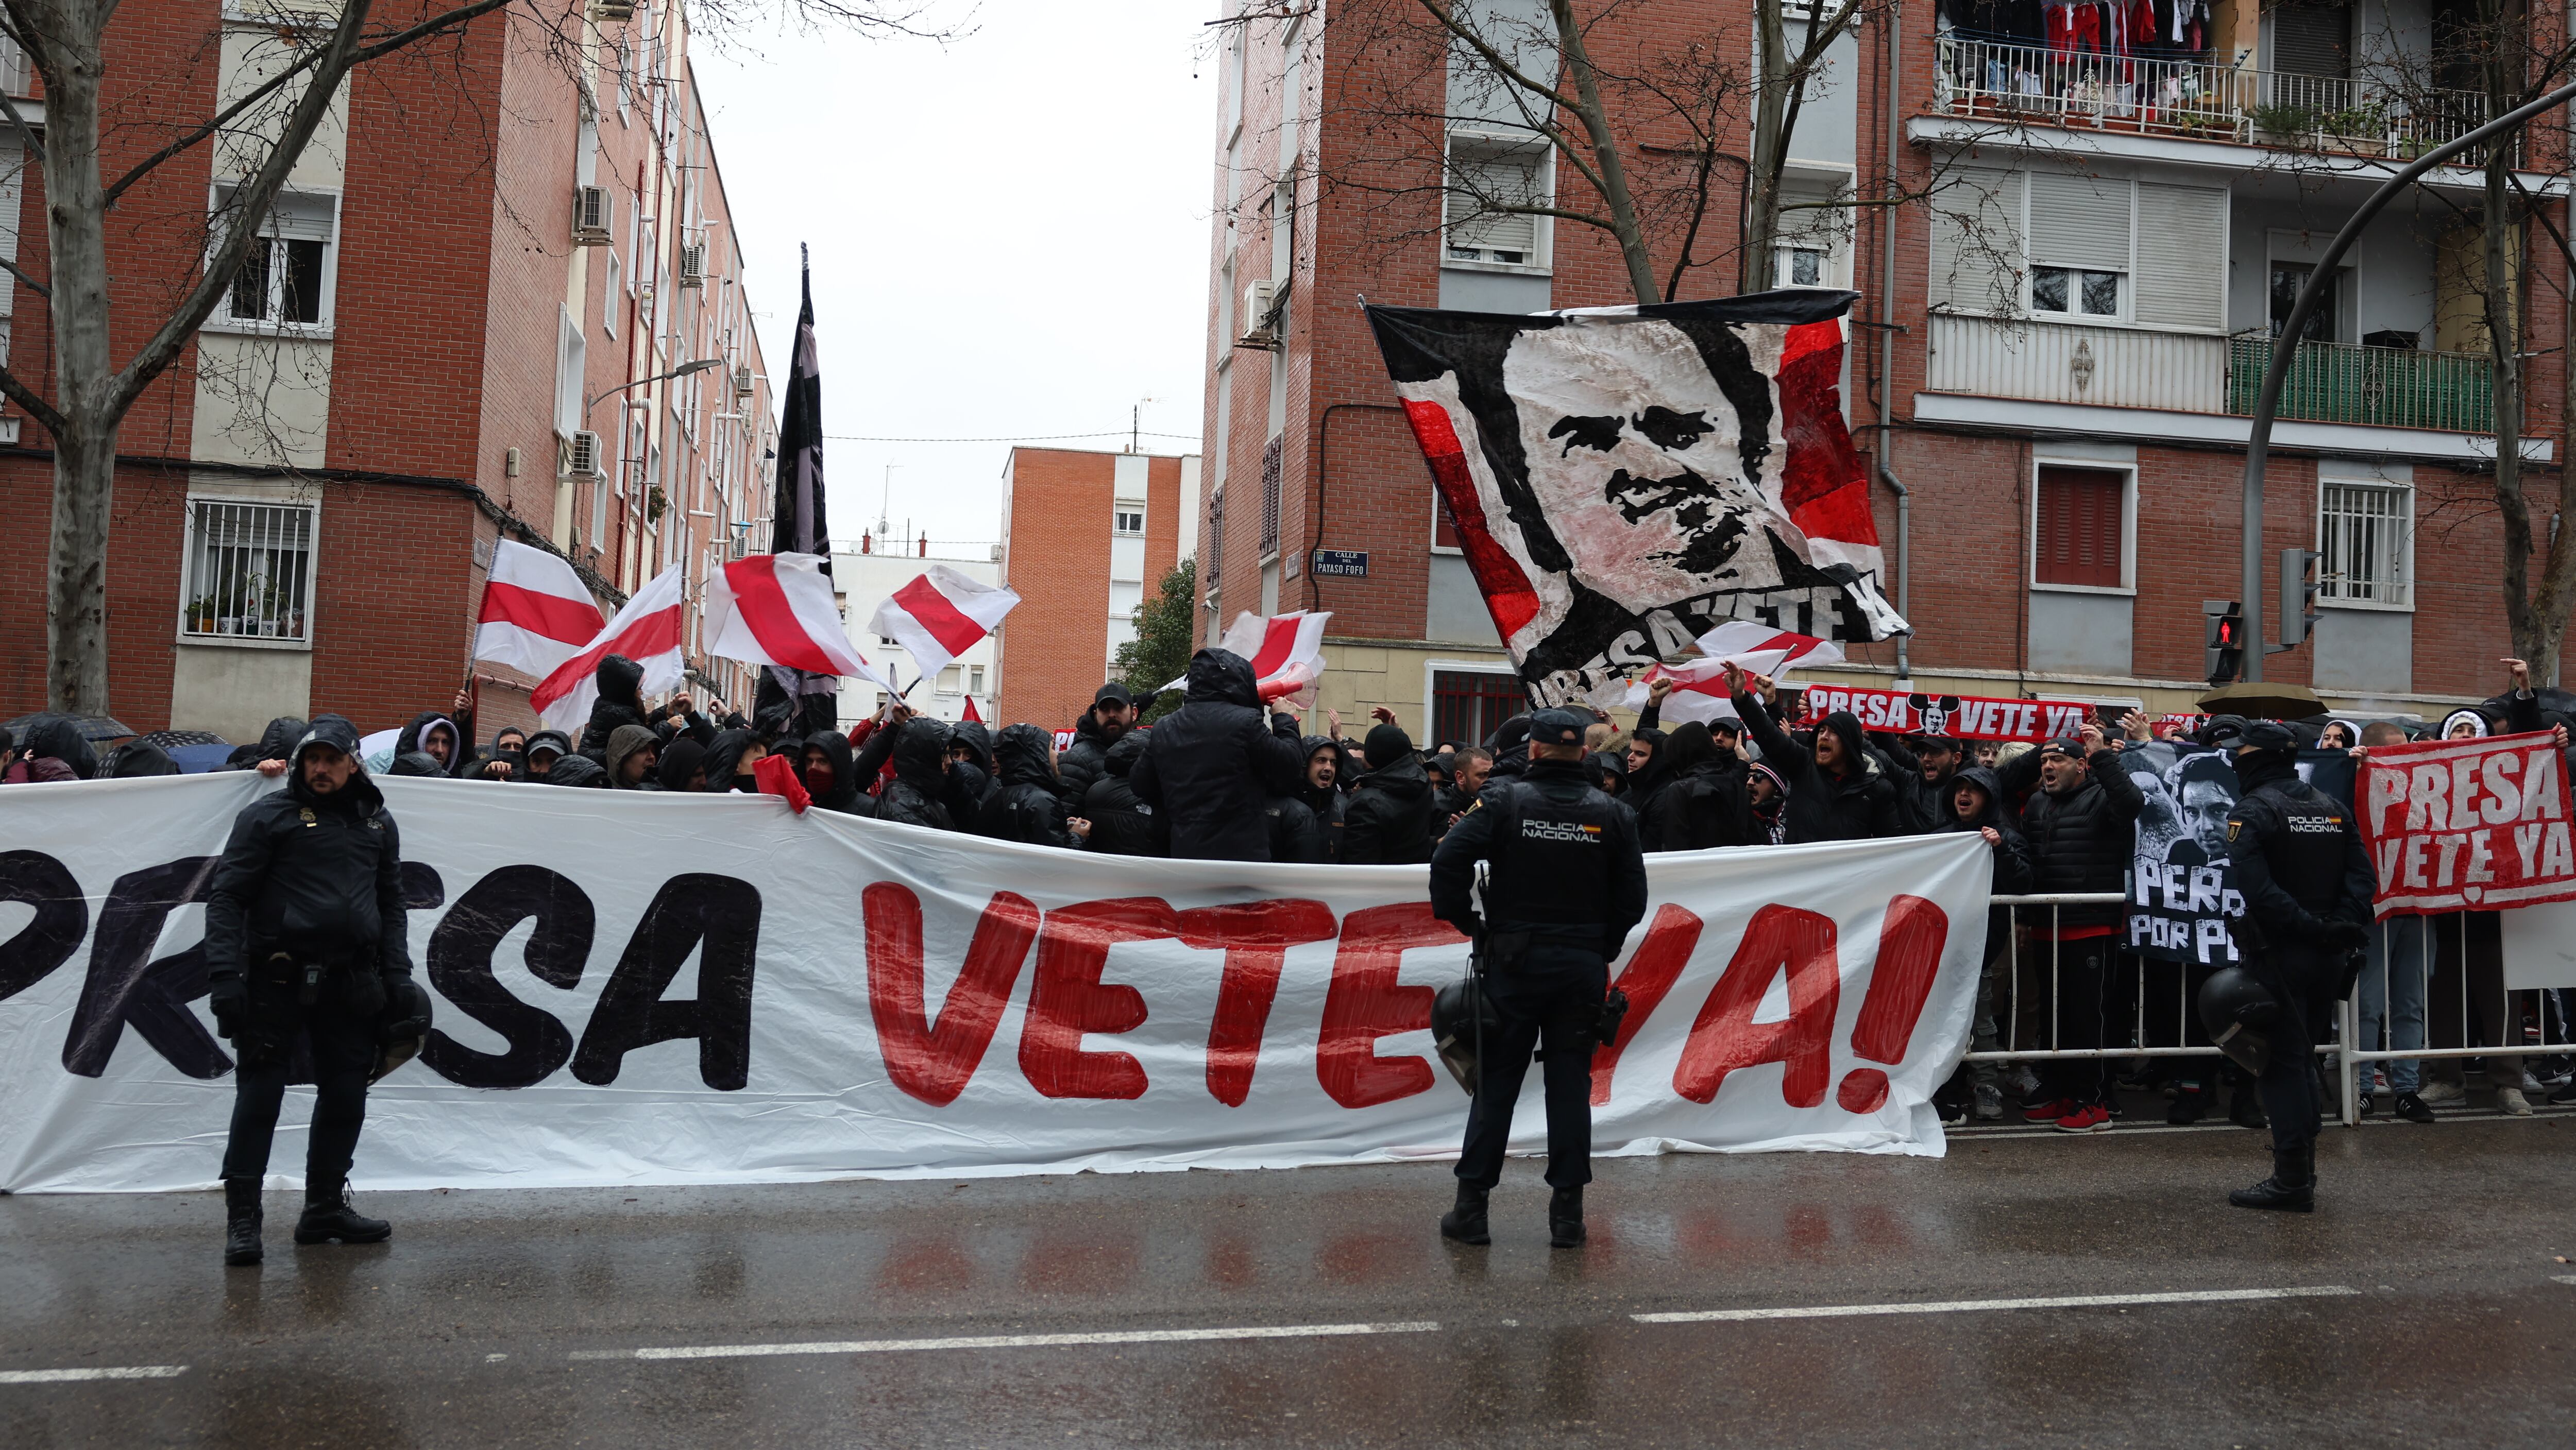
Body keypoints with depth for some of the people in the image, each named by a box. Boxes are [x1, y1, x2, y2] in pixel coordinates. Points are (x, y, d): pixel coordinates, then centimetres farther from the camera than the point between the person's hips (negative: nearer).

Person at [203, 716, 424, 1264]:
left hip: (348, 982, 5)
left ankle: (326, 1207, 23)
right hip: (277, 978, -5)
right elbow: (225, 896, -5)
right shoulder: (267, 816, -2)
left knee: (346, 1094, 10)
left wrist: (398, 978, 8)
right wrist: (224, 975, -14)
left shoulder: (377, 824, 13)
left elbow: (391, 905, 17)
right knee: (260, 1094, -2)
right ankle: (242, 1217, 7)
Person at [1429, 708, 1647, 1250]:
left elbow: (1448, 861, -15)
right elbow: (1632, 896, 5)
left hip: (1516, 962, -2)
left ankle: (1471, 1209, 8)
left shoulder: (1506, 802, -6)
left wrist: (1467, 921, -2)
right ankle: (1568, 1212, 9)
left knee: (1496, 1083, 4)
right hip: (1584, 969, 2)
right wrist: (1600, 948, 14)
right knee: (1571, 1084, 7)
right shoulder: (1612, 813, 2)